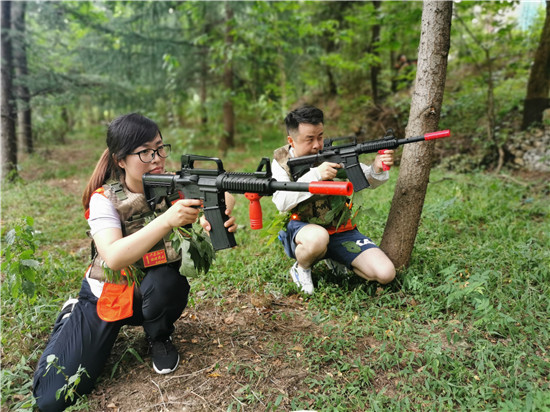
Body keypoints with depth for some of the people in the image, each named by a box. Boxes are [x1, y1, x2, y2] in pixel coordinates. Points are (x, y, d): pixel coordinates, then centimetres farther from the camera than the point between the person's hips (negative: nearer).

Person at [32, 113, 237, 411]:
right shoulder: (105, 198, -18)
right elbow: (113, 257, -33)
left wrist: (222, 217, -46)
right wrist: (167, 220, -47)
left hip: (156, 294, 2)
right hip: (107, 296, -1)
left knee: (165, 281, -36)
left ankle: (159, 338, -1)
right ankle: (71, 318, 21)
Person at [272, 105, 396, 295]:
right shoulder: (281, 161, -3)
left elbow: (368, 180, 0)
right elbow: (281, 203, -18)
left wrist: (377, 169, -24)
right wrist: (315, 175, -28)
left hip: (341, 232, 3)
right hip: (301, 229, -2)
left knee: (385, 274, -11)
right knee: (317, 237, -40)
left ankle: (336, 261, 15)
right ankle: (301, 268, -5)